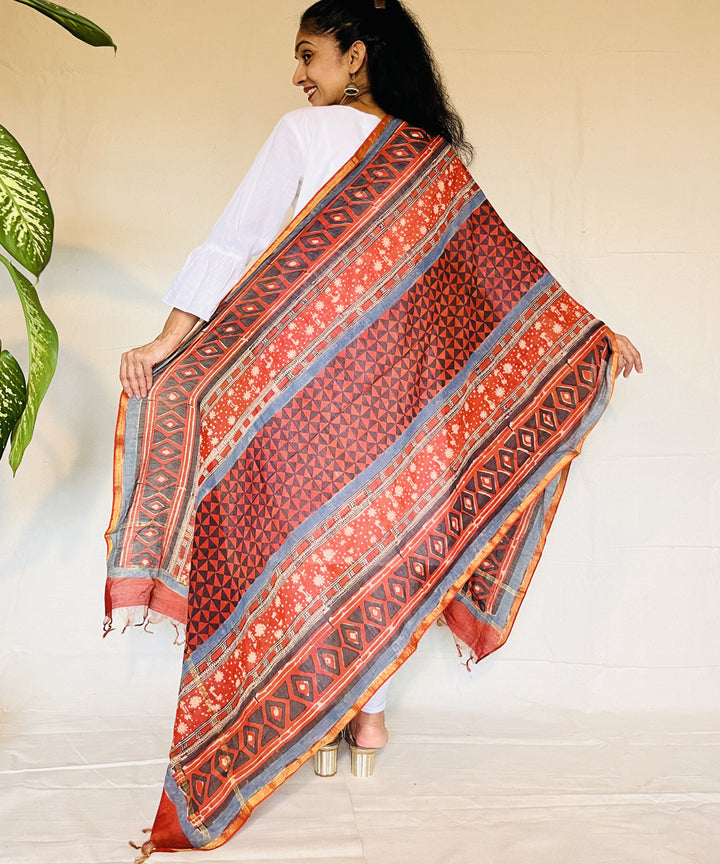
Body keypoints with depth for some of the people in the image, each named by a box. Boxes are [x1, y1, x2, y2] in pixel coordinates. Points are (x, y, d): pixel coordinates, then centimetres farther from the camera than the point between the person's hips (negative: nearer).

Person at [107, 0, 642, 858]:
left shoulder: (304, 133, -4)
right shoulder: (436, 159, 7)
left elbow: (236, 240, -10)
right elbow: (506, 262, 9)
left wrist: (171, 339, -9)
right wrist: (594, 335, 18)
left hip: (307, 366, -3)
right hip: (401, 370, 3)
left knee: (304, 524, 7)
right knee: (387, 517, 11)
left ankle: (310, 714, 13)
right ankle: (369, 709, 19)